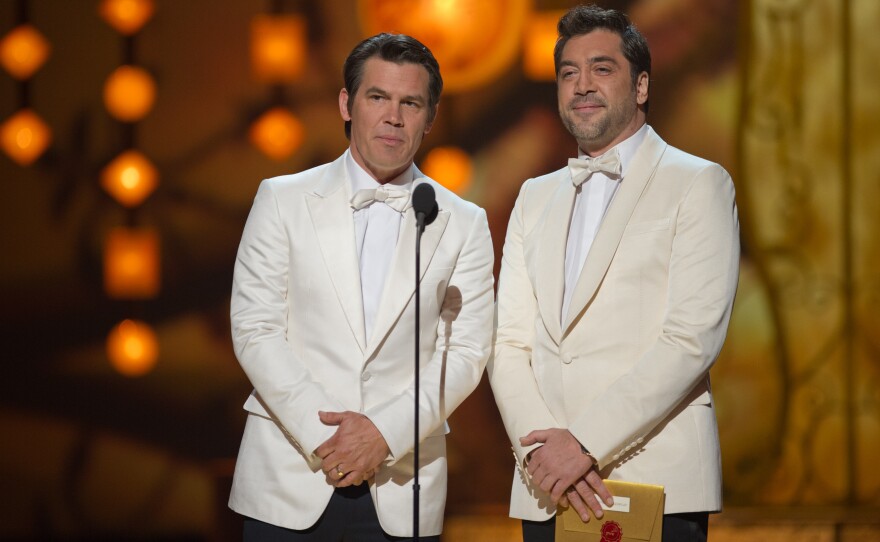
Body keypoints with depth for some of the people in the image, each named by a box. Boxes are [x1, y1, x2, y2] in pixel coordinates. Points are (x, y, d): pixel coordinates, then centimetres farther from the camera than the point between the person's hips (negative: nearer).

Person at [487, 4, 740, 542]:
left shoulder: (699, 184, 1)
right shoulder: (535, 197, 18)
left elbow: (692, 339, -10)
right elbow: (510, 344, 9)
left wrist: (585, 443, -16)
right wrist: (539, 445, -9)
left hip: (658, 487, -4)